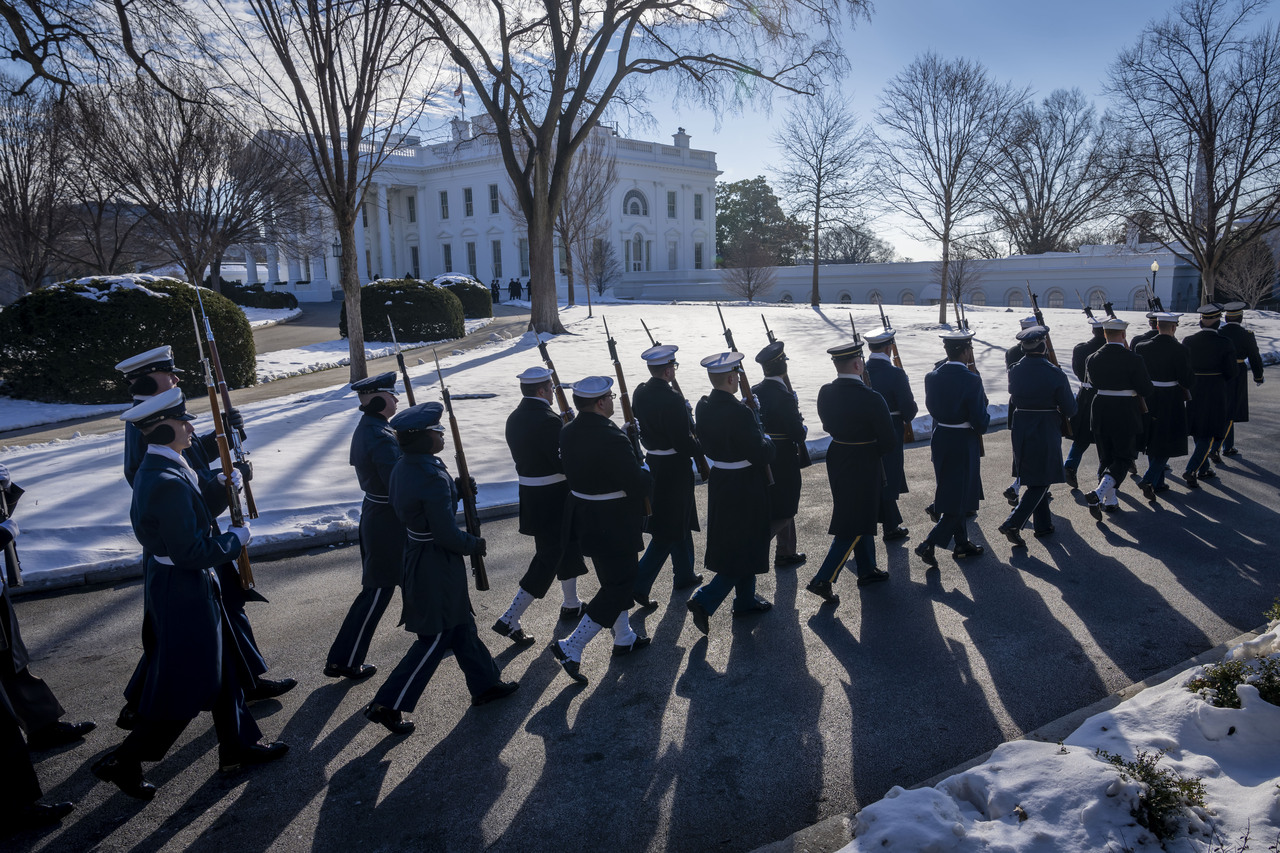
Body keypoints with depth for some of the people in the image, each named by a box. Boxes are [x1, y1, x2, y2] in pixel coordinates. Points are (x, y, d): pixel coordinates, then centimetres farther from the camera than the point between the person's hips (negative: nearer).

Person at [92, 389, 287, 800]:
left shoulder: (155, 470, 6)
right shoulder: (168, 482, -27)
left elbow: (195, 517, 13)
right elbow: (191, 551, -27)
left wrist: (225, 489, 3)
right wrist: (236, 538, -14)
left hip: (187, 586, 10)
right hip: (183, 592, -10)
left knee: (220, 668, 18)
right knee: (185, 684, 3)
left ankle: (239, 745, 31)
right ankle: (124, 762, 19)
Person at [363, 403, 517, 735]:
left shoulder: (403, 467, 1)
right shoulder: (433, 479, -28)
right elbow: (448, 535, -24)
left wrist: (457, 489, 7)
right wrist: (476, 544, -7)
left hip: (417, 554, 10)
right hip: (436, 566, -10)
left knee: (460, 623, 21)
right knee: (436, 637, 5)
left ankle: (485, 683, 36)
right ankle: (387, 705, 14)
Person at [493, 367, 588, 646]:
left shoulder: (514, 418, 5)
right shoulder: (548, 420, -22)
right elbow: (565, 463, -23)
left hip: (530, 494, 9)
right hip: (552, 500, -9)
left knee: (567, 547, 23)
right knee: (549, 558, 0)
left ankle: (571, 604, 37)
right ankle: (510, 620, 0)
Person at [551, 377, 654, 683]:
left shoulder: (568, 432, -2)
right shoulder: (612, 439, -28)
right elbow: (638, 485, -24)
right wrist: (648, 475, -1)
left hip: (584, 519, 9)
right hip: (613, 527, -9)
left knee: (615, 580, 24)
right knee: (618, 587, 6)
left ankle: (624, 638, 40)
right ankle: (571, 647, 5)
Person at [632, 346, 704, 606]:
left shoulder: (640, 394, 2)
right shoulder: (672, 400, -24)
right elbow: (684, 443, -23)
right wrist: (703, 448, -4)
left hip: (653, 464, 9)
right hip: (674, 470, -9)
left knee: (681, 521, 23)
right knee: (669, 530, 1)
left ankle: (685, 574, 37)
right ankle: (639, 584, -1)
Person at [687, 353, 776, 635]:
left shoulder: (703, 407, -2)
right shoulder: (739, 412, -26)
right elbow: (760, 455, -24)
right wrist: (768, 442, -2)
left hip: (719, 483, 8)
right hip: (745, 489, -8)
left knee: (731, 543, 21)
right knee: (745, 545, 5)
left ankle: (746, 600, 37)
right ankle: (705, 599, -1)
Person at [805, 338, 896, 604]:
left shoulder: (825, 393, -6)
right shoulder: (872, 399, -23)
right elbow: (889, 441, -16)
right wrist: (878, 451, 4)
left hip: (838, 461, 7)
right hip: (865, 467, -7)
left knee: (862, 517, 23)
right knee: (854, 526, 2)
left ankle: (867, 570, 37)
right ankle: (823, 580, -1)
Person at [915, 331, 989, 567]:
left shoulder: (931, 377, -3)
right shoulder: (971, 380, -20)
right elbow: (980, 420, -18)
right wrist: (983, 424, 3)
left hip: (940, 440, 7)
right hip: (964, 443, -6)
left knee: (953, 493, 20)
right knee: (960, 497, 4)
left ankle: (962, 544, 32)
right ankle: (929, 544, -7)